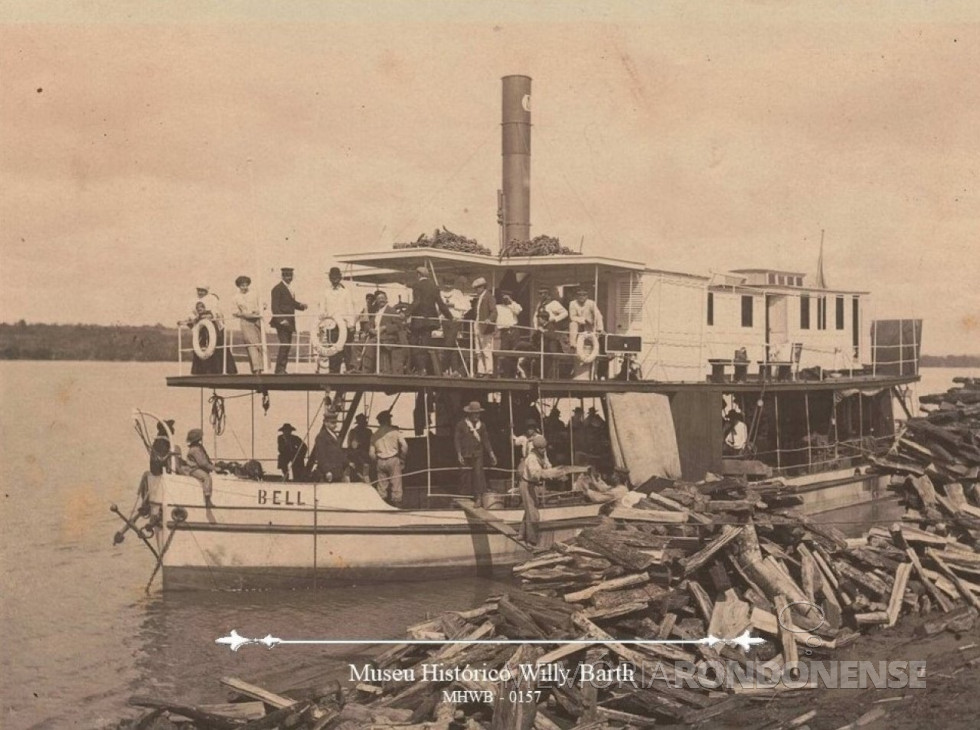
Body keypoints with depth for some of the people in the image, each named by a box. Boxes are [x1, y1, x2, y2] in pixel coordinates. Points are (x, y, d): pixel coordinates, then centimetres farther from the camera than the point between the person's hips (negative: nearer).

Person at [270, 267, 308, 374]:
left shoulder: (289, 288, 18)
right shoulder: (277, 288, -8)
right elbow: (275, 306, -13)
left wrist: (300, 305, 4)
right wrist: (281, 320, -22)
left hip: (289, 322, 8)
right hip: (281, 322, -8)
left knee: (287, 345, 6)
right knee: (284, 344, -14)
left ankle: (282, 369, 9)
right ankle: (279, 369, -10)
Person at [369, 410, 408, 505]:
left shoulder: (375, 435, 7)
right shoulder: (394, 431, -4)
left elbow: (371, 453, 6)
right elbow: (404, 445, -10)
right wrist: (403, 458, 1)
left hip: (380, 461, 4)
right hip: (393, 459, -4)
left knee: (381, 484, 7)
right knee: (396, 483, -2)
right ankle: (396, 502, -5)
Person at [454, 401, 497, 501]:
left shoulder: (481, 425, 7)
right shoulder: (461, 425, 0)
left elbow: (485, 440, 12)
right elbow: (457, 440, 0)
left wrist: (491, 454, 8)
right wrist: (459, 454, -6)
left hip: (478, 454, 1)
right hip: (466, 454, -1)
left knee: (478, 473, -11)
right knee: (466, 475, 3)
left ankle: (478, 496, -10)